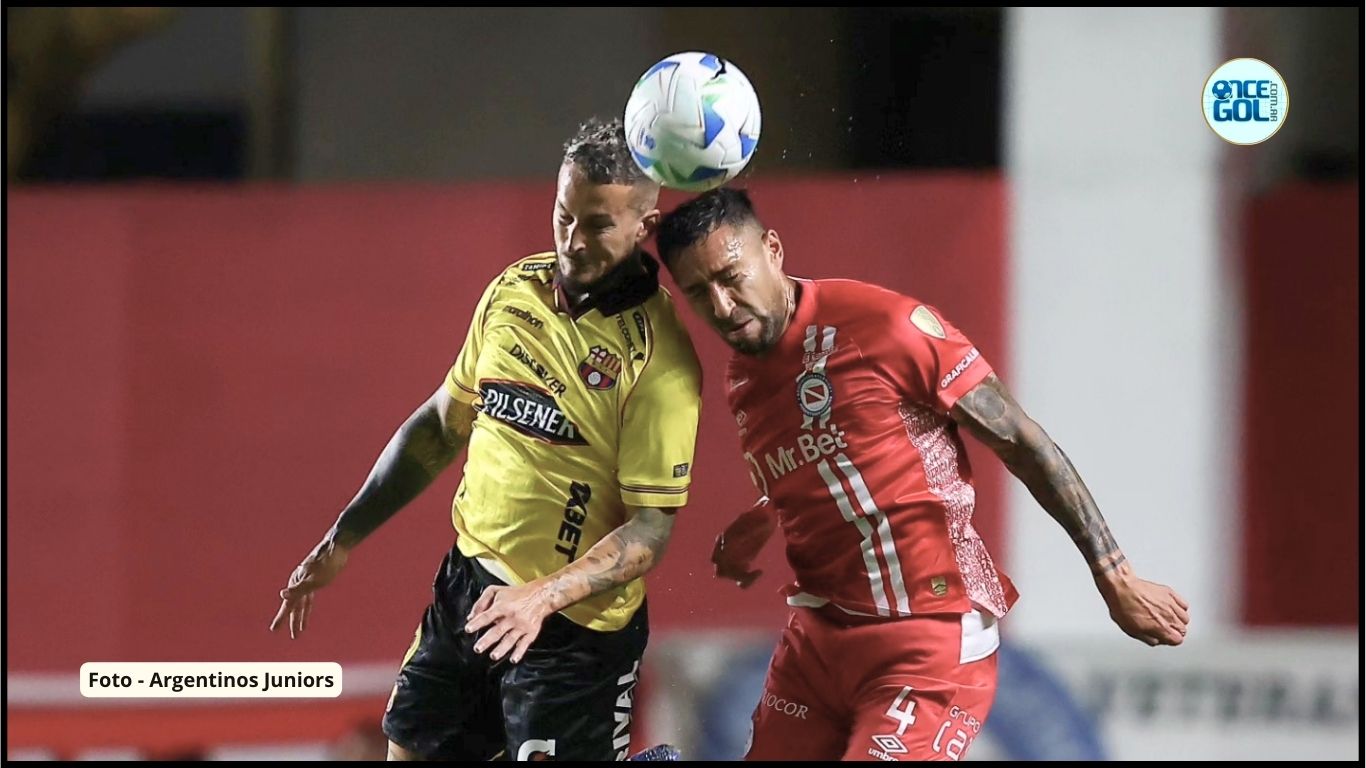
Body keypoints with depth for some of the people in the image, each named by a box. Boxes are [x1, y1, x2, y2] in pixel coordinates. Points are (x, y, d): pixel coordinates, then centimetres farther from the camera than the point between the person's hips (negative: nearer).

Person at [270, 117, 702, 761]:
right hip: (466, 587, 6)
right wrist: (341, 542, 15)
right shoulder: (514, 290, 2)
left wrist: (543, 596, -31)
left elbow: (651, 531, -19)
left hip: (574, 625, -6)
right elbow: (442, 424, 14)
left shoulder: (658, 356, -18)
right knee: (410, 751, 11)